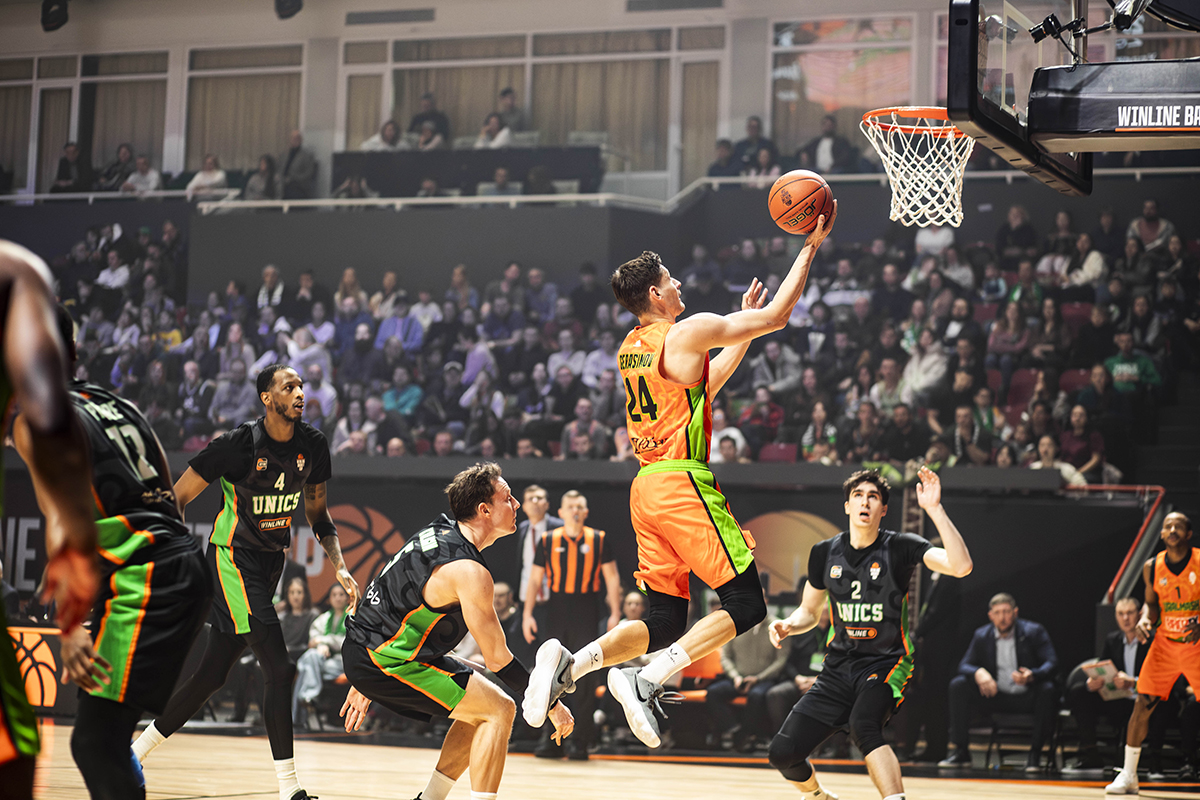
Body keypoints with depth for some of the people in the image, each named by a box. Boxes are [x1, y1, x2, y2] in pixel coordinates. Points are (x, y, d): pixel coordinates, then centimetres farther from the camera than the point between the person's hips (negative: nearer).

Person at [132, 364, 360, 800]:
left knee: (214, 671, 12)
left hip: (271, 560, 7)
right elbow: (176, 499, -12)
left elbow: (316, 512, 12)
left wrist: (339, 567, -1)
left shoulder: (313, 445, -1)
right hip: (232, 557, -7)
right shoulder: (237, 444, -19)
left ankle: (135, 751, 27)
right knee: (279, 670, -15)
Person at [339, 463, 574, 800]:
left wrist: (364, 682, 25)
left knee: (482, 702, 18)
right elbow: (498, 659, -15)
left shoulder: (438, 531, 10)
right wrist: (552, 705, -4)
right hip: (383, 660, -10)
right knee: (499, 710, -8)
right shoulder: (470, 572, -19)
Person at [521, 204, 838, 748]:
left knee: (663, 625, 10)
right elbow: (776, 316, -4)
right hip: (682, 483, -8)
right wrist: (810, 247, 5)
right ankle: (647, 681, -18)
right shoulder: (689, 332, -7)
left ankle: (570, 663, -10)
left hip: (647, 489, 8)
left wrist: (742, 327, 30)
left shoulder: (631, 348, 17)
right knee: (745, 606, -4)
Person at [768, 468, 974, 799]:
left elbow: (961, 566, -26)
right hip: (839, 668, 5)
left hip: (885, 665, -5)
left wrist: (934, 509, -31)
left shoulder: (900, 548, -9)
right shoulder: (825, 553, 4)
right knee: (783, 753, 0)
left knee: (864, 726, -37)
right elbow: (809, 611, 18)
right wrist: (788, 625, -5)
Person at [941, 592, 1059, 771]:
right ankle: (960, 752, -16)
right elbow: (964, 665, 1)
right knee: (958, 685, -17)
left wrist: (1032, 675, -37)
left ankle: (1035, 753, -25)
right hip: (995, 695, 3)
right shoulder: (981, 635, 5)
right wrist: (978, 673, -25)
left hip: (1026, 698, -3)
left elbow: (1051, 663, -14)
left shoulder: (1034, 632, -4)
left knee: (1047, 689, -36)